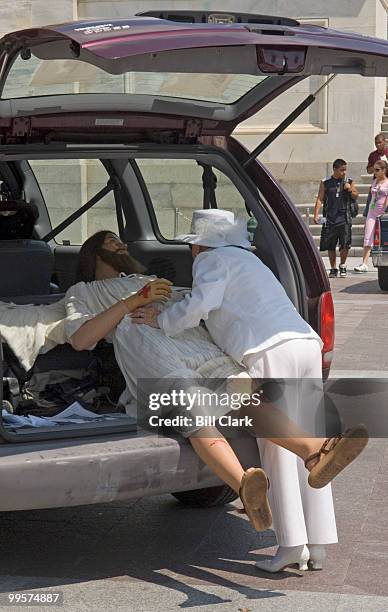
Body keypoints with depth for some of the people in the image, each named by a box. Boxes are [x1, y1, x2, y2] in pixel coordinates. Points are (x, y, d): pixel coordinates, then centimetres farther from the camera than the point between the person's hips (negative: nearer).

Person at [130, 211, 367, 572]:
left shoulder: (214, 260, 8)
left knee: (277, 450, -5)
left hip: (271, 351, -8)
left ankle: (291, 543, -8)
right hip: (307, 343, 8)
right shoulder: (246, 261, 35)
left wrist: (160, 320, 7)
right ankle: (317, 543, 9)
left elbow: (199, 305, -8)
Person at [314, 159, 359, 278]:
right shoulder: (325, 183, 3)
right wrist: (316, 214, -9)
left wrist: (350, 190, -5)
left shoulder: (348, 182, 8)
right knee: (330, 246, 3)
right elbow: (320, 199, 2)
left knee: (345, 244, -9)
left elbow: (355, 197, 16)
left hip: (344, 218, 0)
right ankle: (333, 268, 17)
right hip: (330, 218, 0)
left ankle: (342, 266, 13)